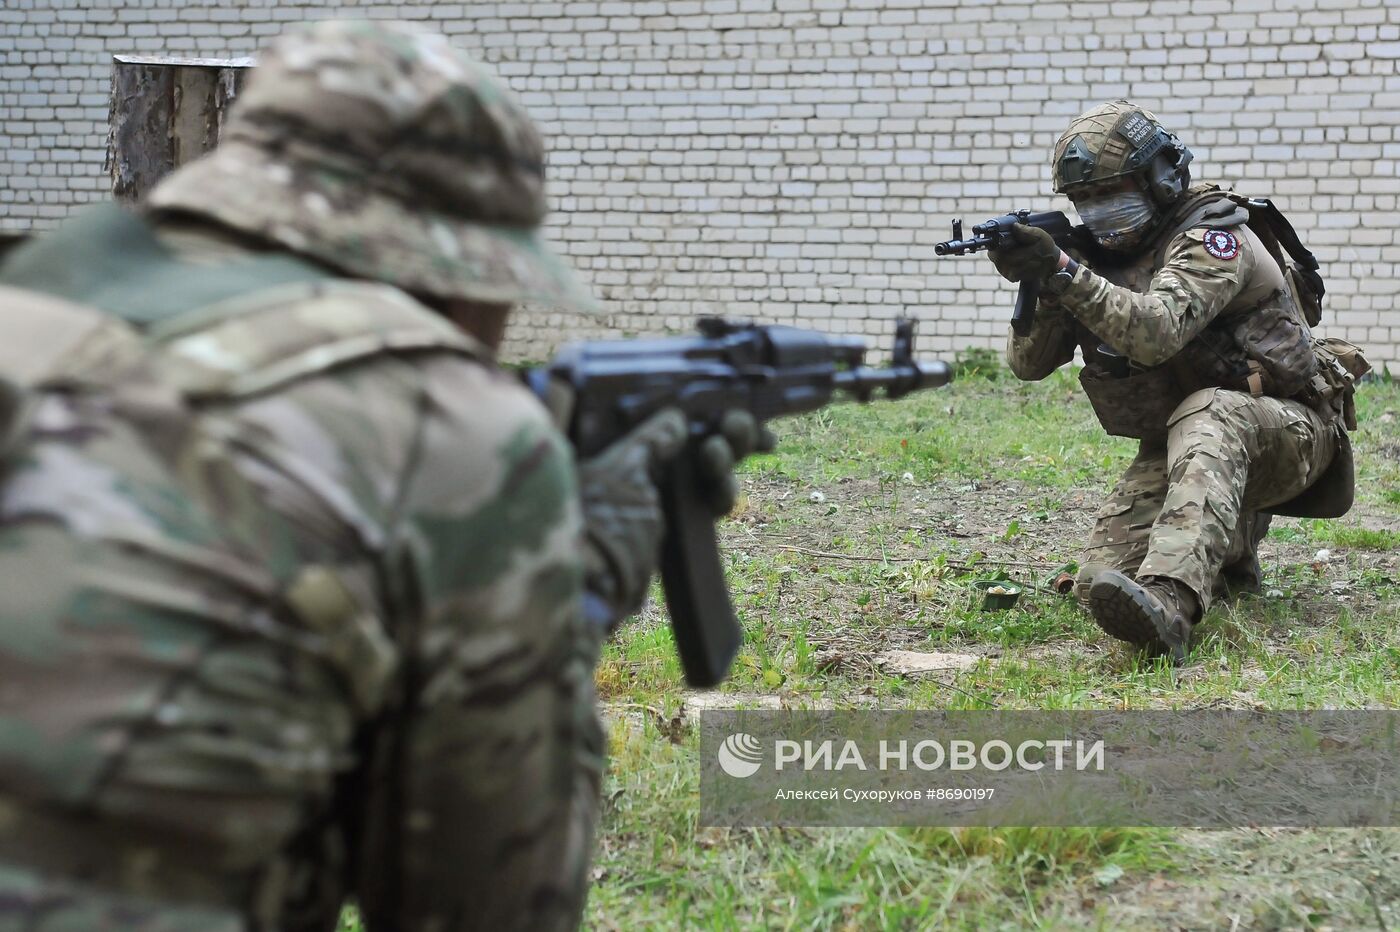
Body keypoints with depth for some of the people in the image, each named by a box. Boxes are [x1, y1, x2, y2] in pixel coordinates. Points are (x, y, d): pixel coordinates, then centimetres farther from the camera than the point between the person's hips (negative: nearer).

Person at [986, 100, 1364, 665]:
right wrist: (1038, 286, -21)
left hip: (1288, 429, -6)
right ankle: (1233, 544, 15)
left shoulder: (1211, 238, -17)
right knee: (1104, 582, -15)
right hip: (1175, 445, 7)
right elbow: (1029, 362, -1)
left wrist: (1063, 273, -41)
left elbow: (1155, 334, -35)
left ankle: (1168, 606, -61)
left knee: (1209, 415, -42)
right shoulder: (1099, 253, 6)